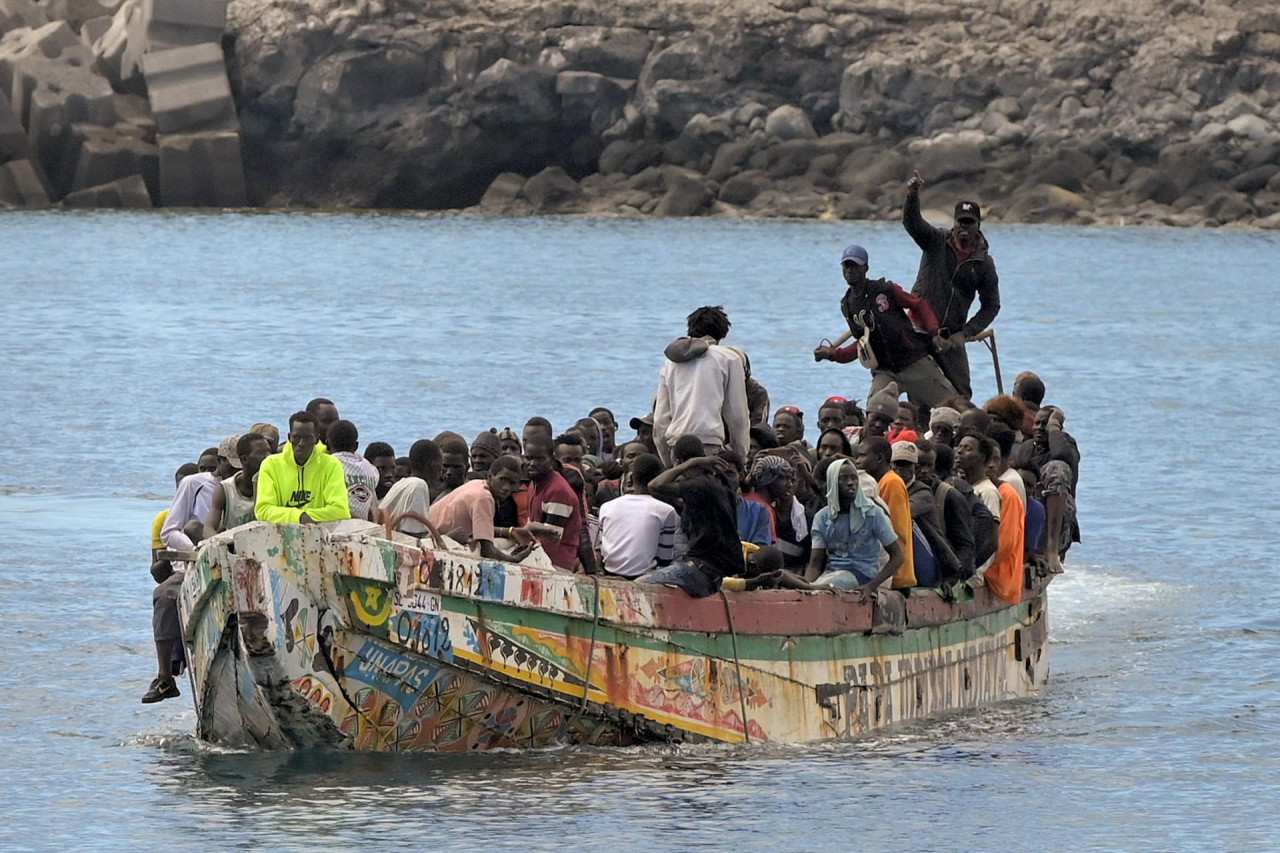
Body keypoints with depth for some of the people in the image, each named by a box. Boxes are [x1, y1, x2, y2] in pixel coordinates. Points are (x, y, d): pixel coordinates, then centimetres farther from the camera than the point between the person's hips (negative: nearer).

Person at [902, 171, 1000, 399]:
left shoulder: (984, 263, 2)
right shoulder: (937, 241, -1)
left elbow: (991, 306, 6)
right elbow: (911, 222, -18)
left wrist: (965, 333, -7)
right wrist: (912, 196, -40)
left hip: (951, 336, 1)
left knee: (960, 394, -3)